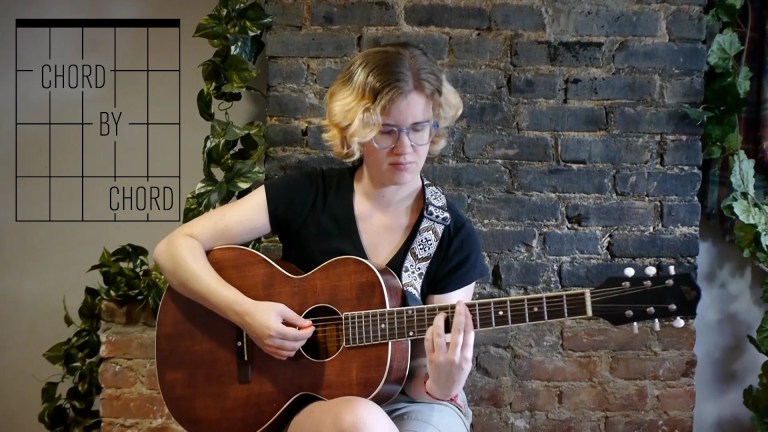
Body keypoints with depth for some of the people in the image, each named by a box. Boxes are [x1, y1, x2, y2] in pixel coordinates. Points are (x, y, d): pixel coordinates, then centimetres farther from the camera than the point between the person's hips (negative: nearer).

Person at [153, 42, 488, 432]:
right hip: (304, 397, -1)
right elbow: (174, 248, -8)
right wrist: (246, 312, -21)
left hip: (405, 401, 1)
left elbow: (423, 377, -5)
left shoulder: (454, 237, -5)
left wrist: (443, 385, -28)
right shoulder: (307, 195, -7)